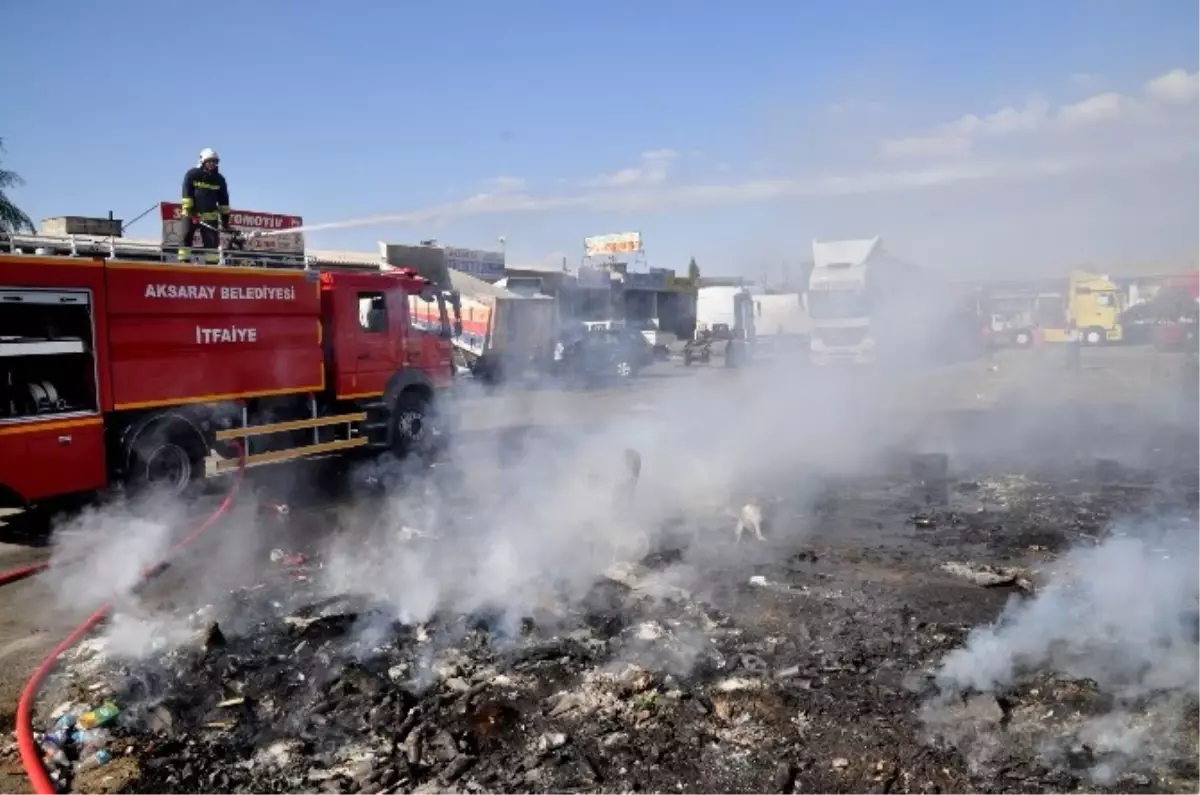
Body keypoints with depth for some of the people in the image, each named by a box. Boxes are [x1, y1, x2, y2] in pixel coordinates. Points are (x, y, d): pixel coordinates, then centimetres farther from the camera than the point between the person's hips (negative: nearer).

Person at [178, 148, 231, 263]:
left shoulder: (219, 180, 5)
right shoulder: (192, 174, -3)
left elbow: (223, 201, 7)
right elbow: (186, 194, -9)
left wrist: (225, 218, 3)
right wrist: (189, 210, -19)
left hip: (210, 216, 2)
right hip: (191, 214, -2)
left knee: (212, 241, -3)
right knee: (186, 238, -4)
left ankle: (211, 264, 0)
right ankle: (184, 262, -2)